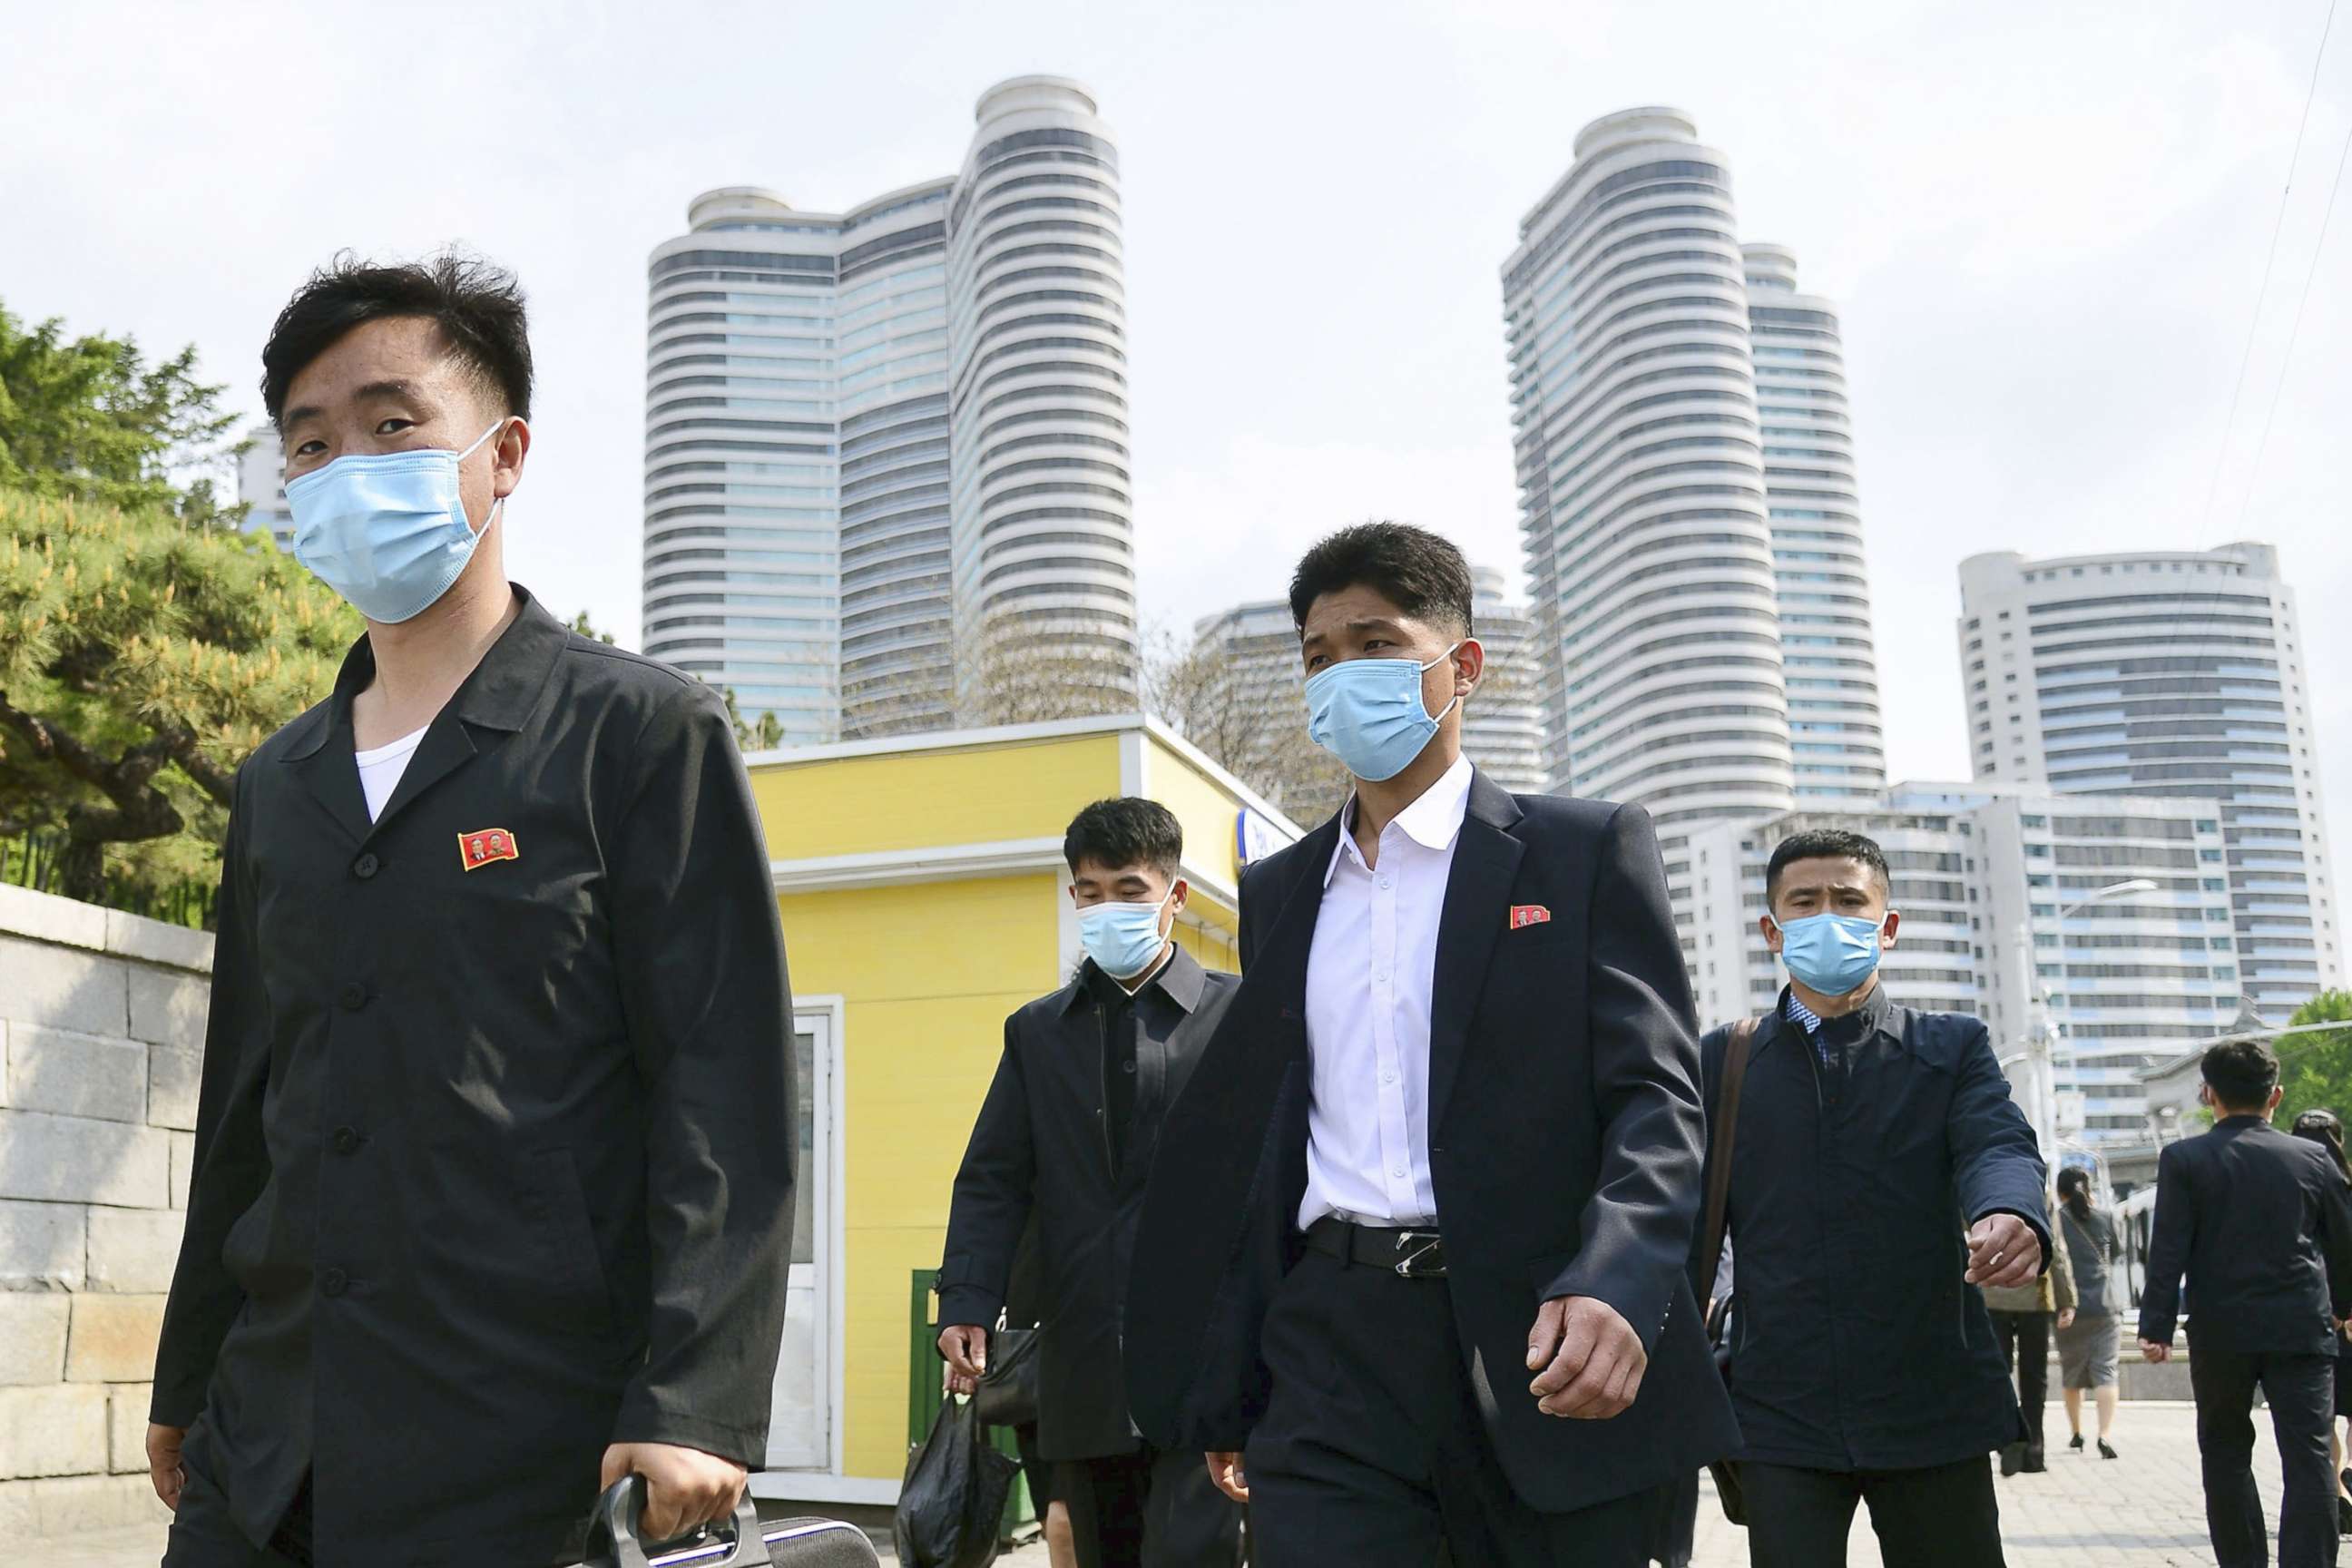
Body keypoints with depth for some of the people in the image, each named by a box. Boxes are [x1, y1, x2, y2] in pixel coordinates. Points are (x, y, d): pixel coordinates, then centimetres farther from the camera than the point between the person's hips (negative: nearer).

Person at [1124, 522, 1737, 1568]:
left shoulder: (1584, 851, 3)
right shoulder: (1278, 892, 17)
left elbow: (1657, 1097, -6)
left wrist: (1614, 1287, -24)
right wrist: (1227, 1389, 15)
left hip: (1538, 1354, -3)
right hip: (1330, 1352, 3)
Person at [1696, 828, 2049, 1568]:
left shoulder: (1953, 1047, 9)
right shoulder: (1723, 1060, 10)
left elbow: (1998, 1145, -9)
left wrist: (2011, 1215, -33)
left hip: (1932, 1412, 0)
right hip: (1781, 1416, 0)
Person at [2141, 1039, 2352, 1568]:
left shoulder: (2184, 1159, -4)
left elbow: (2168, 1250, -9)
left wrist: (2156, 1327, -7)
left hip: (2221, 1331, -1)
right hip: (2302, 1328, 1)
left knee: (2226, 1454, 12)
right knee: (2308, 1457, 0)